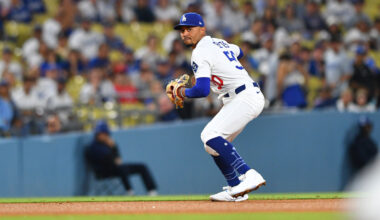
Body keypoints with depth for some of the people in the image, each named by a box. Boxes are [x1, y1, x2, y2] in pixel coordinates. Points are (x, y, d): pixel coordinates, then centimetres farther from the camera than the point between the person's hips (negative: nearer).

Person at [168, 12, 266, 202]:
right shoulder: (219, 43, 17)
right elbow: (238, 52, 40)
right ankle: (235, 189, 11)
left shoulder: (200, 53, -12)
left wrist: (182, 92, -4)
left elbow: (202, 90, -22)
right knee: (215, 143, 12)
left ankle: (249, 176, -30)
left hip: (245, 98, -10)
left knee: (210, 135, -22)